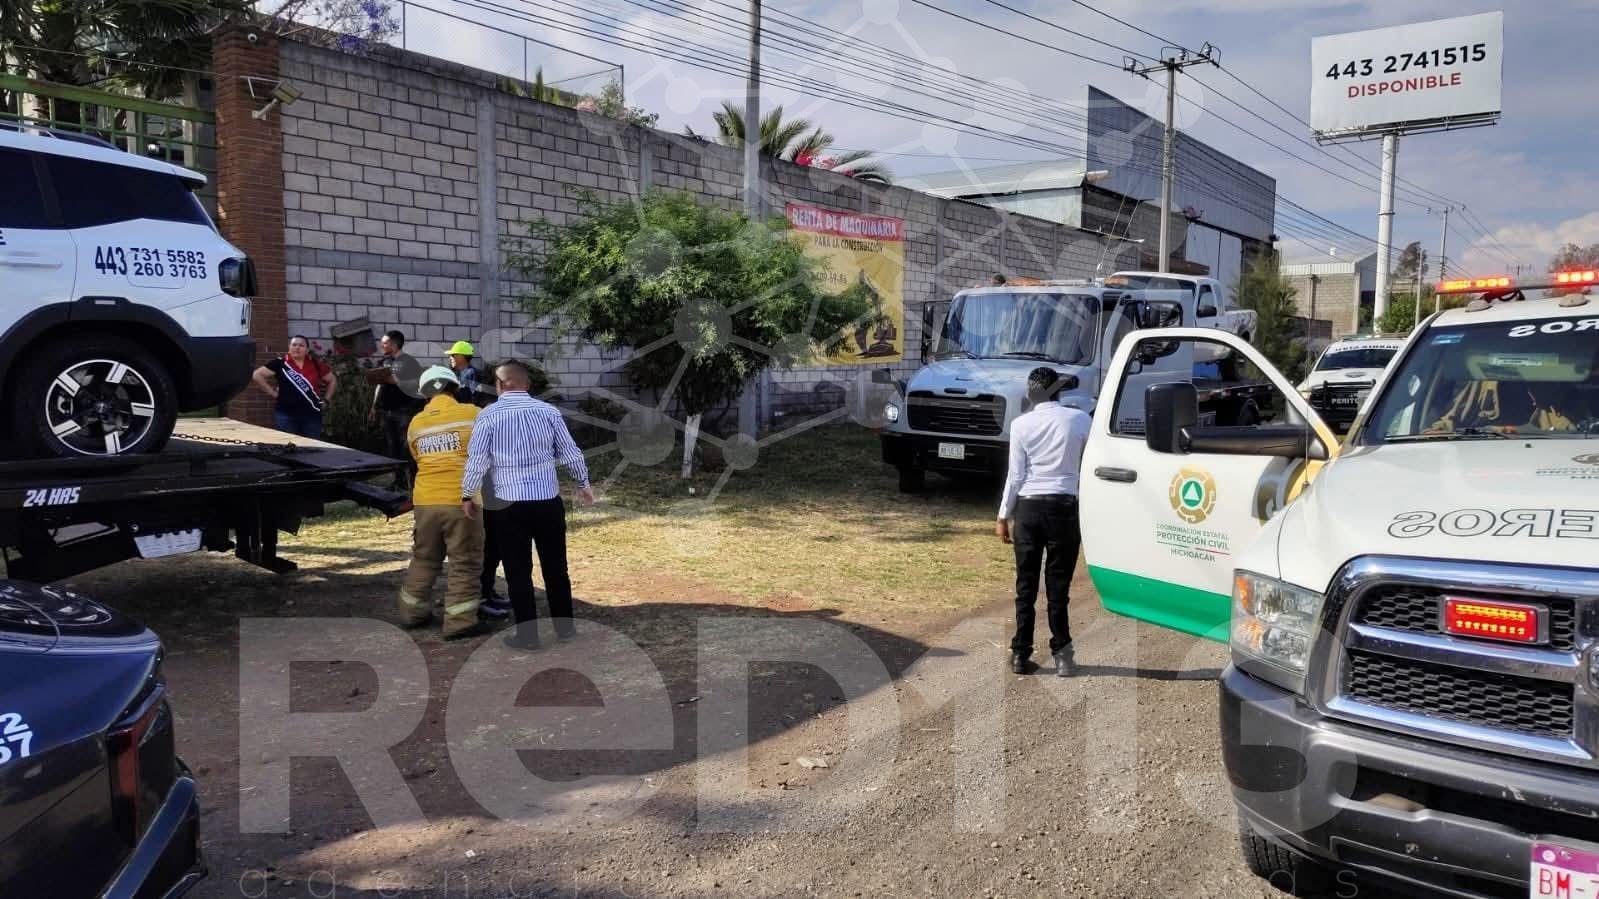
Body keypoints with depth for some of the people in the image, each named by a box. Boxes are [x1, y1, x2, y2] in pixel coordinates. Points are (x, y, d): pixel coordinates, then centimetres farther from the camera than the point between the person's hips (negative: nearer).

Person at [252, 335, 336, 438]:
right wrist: (272, 392, -4)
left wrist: (326, 400, 9)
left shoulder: (316, 364, 5)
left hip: (312, 415, 2)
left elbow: (332, 380, 17)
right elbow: (256, 375, -2)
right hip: (286, 414, -2)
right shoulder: (281, 363, -2)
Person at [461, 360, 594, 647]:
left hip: (507, 503, -2)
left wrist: (467, 495, 8)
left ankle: (527, 633, 11)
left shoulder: (488, 415, -4)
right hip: (548, 500, 2)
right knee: (555, 565, 14)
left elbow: (476, 460, -6)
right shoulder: (548, 411, 1)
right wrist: (583, 484, 20)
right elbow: (570, 452, 6)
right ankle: (564, 626, 24)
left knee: (518, 570, 7)